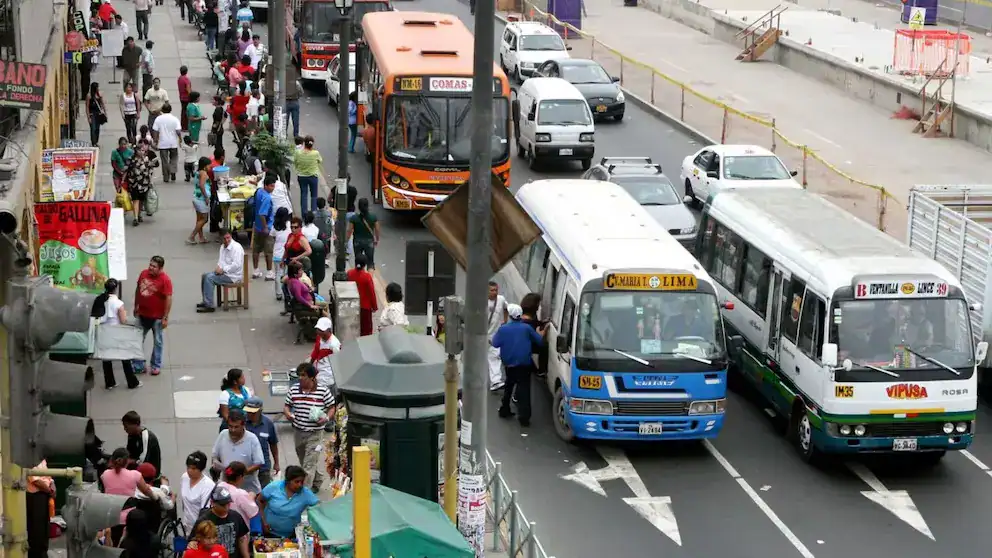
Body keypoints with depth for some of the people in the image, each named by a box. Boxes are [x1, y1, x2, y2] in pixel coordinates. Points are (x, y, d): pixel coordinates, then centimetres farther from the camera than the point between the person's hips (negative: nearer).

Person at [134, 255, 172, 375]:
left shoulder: (165, 280, -20)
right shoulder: (143, 273, -4)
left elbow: (168, 299, -19)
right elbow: (138, 290, 11)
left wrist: (165, 318, -19)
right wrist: (136, 306, 14)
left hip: (157, 316, -5)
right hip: (142, 314, 5)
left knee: (158, 341, 9)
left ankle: (156, 365, 21)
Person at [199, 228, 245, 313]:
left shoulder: (236, 247, -17)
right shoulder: (223, 247, 12)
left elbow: (237, 265, -26)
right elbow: (220, 261, 21)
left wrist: (223, 270, -20)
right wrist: (219, 267, -2)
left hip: (233, 276, -10)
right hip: (224, 272, 10)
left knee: (209, 278, -22)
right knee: (204, 276, 8)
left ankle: (210, 305, -21)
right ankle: (206, 301, 18)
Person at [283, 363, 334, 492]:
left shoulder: (323, 390, -9)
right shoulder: (293, 390, 2)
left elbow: (331, 408, 0)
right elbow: (286, 405, 11)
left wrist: (326, 418, -18)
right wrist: (287, 413, -11)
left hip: (315, 433, -5)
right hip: (298, 432, 5)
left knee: (310, 464, -9)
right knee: (304, 461, 20)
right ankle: (317, 481, 42)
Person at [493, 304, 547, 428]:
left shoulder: (503, 329, -6)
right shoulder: (526, 328, -7)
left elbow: (495, 343, 1)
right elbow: (539, 340, 2)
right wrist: (542, 332, 23)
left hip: (509, 364, 3)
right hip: (524, 365, -3)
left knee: (509, 387, 23)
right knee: (523, 390, -4)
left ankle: (504, 410, 32)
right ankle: (524, 416, -11)